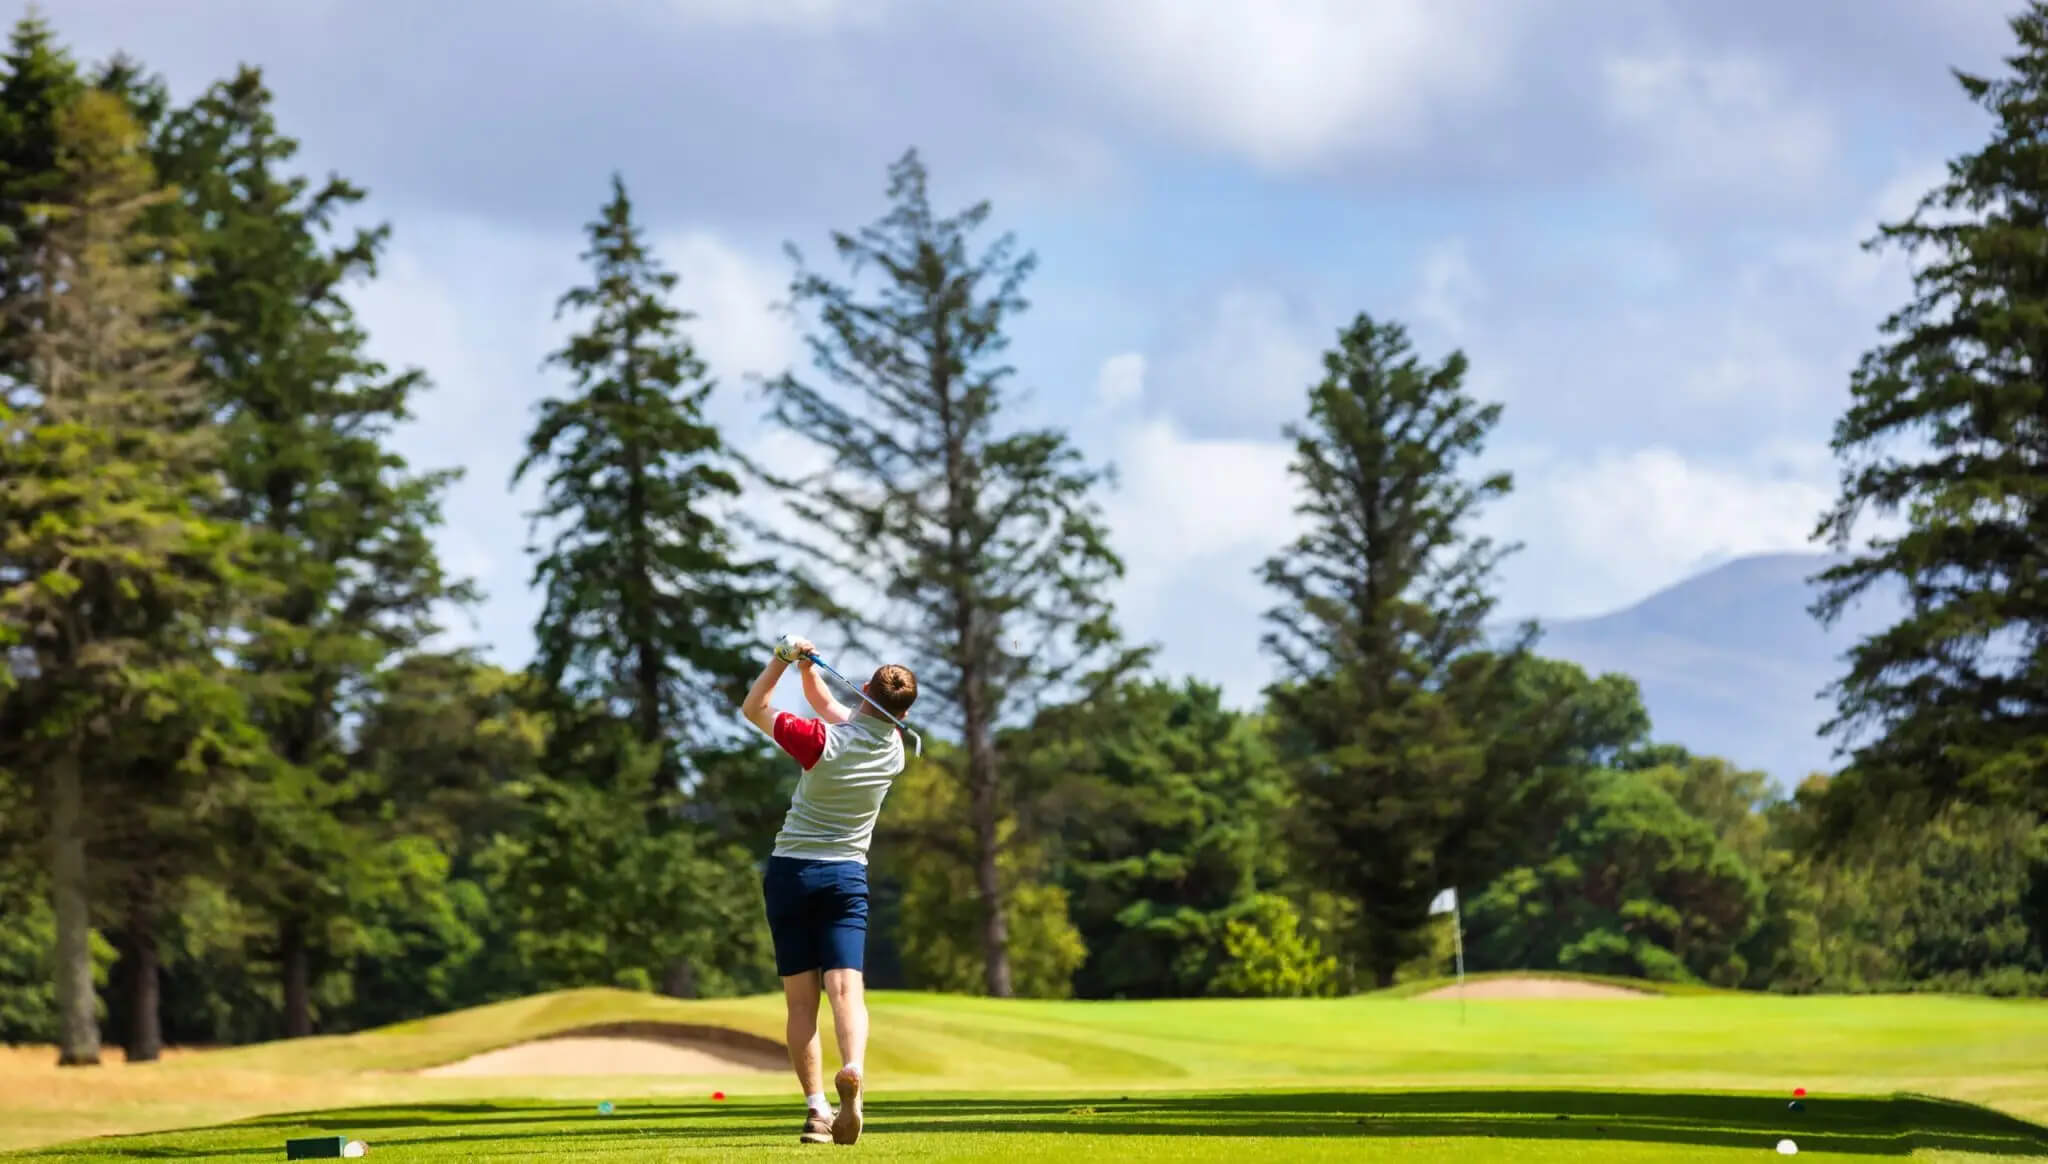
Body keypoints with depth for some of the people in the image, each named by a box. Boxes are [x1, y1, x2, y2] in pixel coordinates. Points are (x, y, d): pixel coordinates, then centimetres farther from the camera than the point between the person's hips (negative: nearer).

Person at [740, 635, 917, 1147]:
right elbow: (829, 706, 17)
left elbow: (752, 708, -2)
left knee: (801, 1000, 1)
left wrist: (784, 658, -2)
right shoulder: (894, 749, 2)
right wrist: (807, 667, 7)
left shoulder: (824, 742, -15)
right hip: (847, 875, 2)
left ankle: (816, 1106, -8)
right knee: (845, 986, -11)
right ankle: (852, 1070, -40)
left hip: (790, 871, -2)